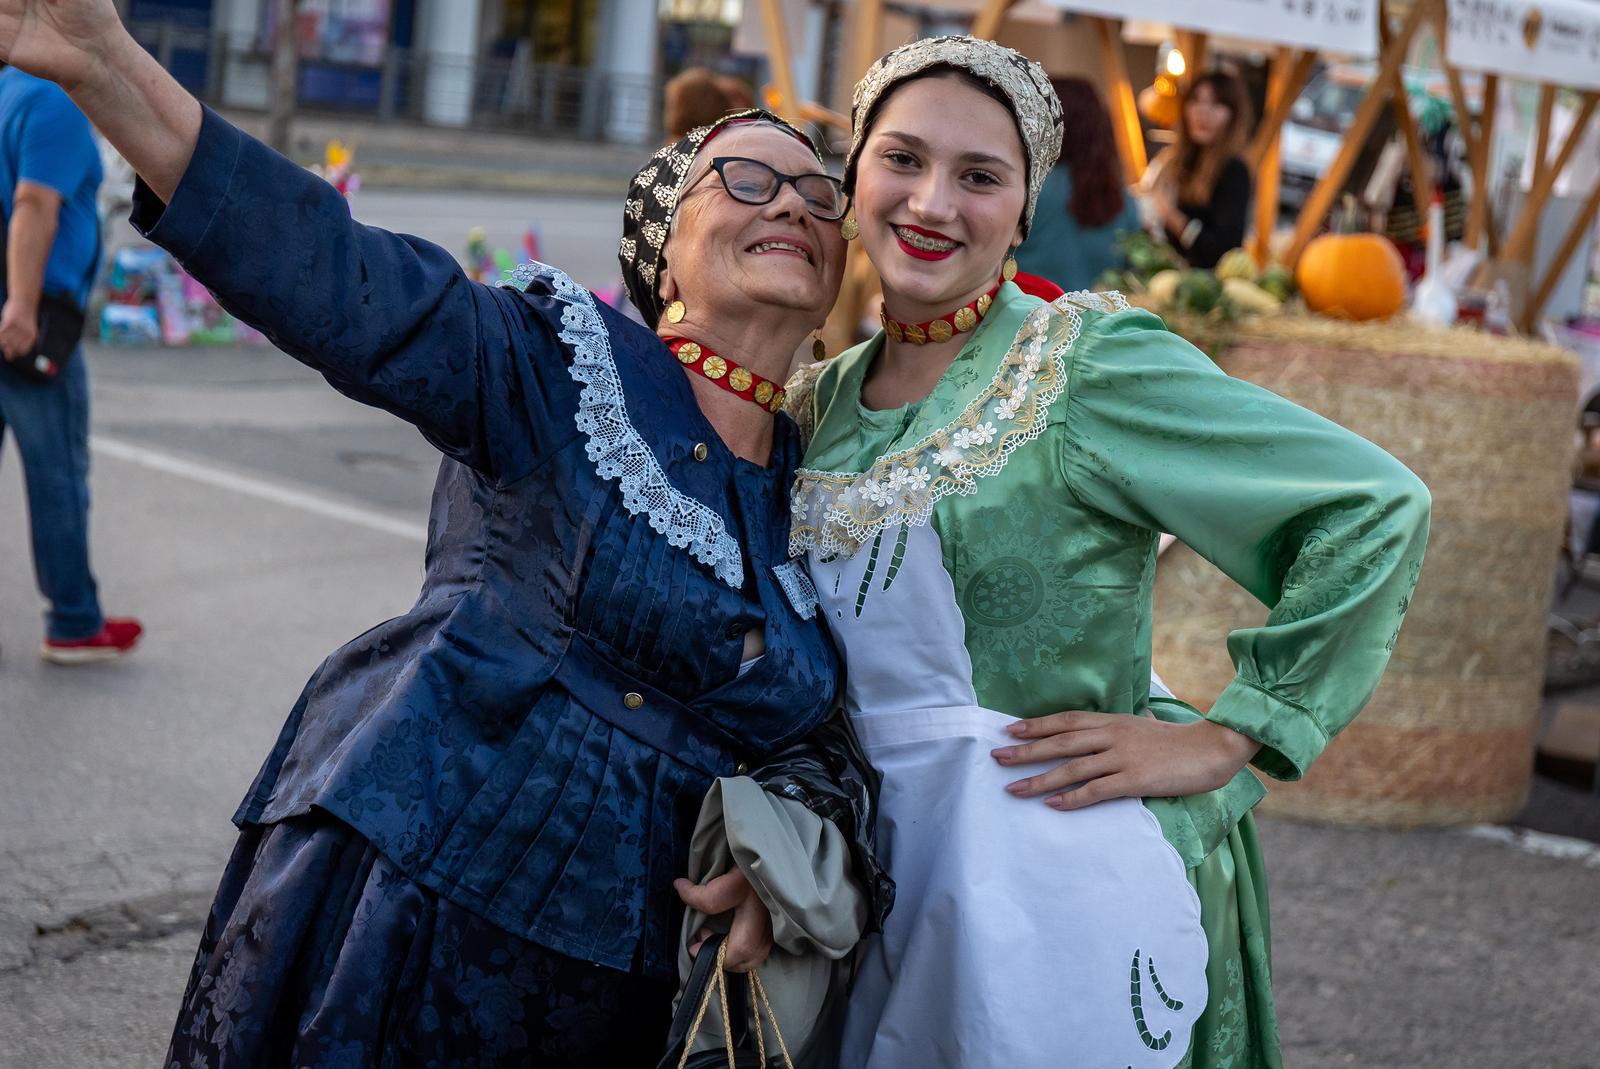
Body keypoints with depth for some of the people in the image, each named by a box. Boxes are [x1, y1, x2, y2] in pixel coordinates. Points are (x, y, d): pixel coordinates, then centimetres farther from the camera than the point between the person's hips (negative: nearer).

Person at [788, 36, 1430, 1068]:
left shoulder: (1090, 364, -11)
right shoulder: (822, 401, 7)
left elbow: (1377, 506, -15)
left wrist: (1223, 741, -14)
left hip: (1061, 887, -5)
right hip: (884, 876, 6)